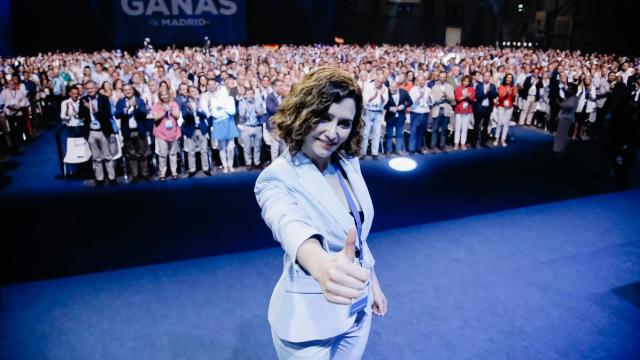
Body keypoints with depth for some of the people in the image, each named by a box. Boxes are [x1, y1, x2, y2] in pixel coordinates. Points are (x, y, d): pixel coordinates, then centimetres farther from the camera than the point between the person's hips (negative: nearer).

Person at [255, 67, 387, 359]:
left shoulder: (349, 163, -4)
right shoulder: (278, 178, -23)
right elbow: (291, 226, -46)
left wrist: (373, 282, 15)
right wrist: (323, 266, -66)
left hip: (357, 307, 6)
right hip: (310, 316, -5)